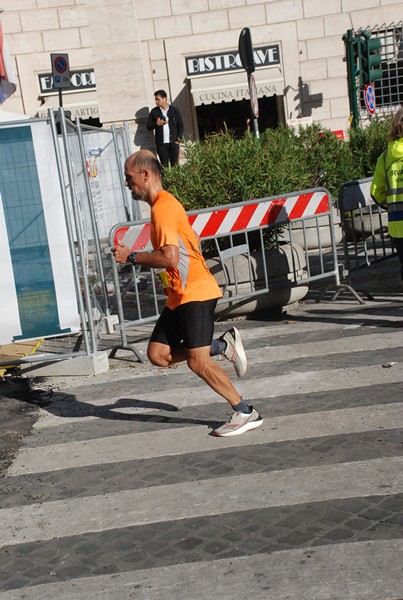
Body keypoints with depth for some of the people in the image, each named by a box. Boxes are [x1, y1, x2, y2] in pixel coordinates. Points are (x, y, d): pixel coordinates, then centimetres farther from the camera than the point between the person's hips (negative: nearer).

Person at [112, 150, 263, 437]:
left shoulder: (163, 207, -16)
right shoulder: (164, 203, 16)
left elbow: (169, 258, -25)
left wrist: (131, 256, -13)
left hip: (195, 294, -10)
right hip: (180, 295, 10)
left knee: (197, 361, -8)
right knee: (158, 354, 4)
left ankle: (246, 413, 5)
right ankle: (222, 345, 13)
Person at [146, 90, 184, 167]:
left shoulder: (175, 111, 4)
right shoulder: (154, 112, 7)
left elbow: (181, 126, 6)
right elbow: (148, 127, 7)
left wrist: (178, 140, -3)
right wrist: (157, 124, -12)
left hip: (174, 143, -1)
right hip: (161, 144, 1)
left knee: (175, 165, -1)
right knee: (164, 165, -2)